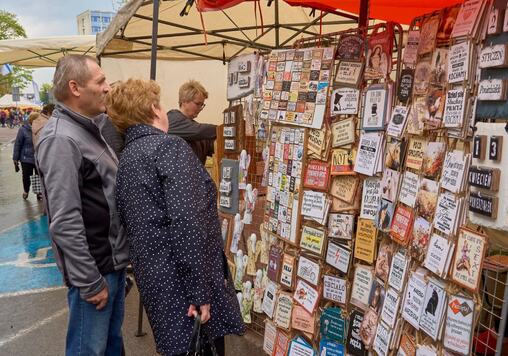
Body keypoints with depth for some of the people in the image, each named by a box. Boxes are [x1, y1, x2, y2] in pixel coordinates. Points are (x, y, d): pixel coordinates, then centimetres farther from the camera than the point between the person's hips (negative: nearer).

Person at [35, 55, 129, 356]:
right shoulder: (61, 139, -20)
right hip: (94, 268, -9)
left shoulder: (89, 128, 10)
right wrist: (90, 282, -20)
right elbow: (64, 222, -24)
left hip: (114, 261, 9)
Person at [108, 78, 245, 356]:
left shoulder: (125, 158, 13)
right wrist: (200, 291, -21)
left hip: (155, 278, 9)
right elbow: (187, 222, -24)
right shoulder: (170, 147, -14)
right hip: (181, 281, -9)